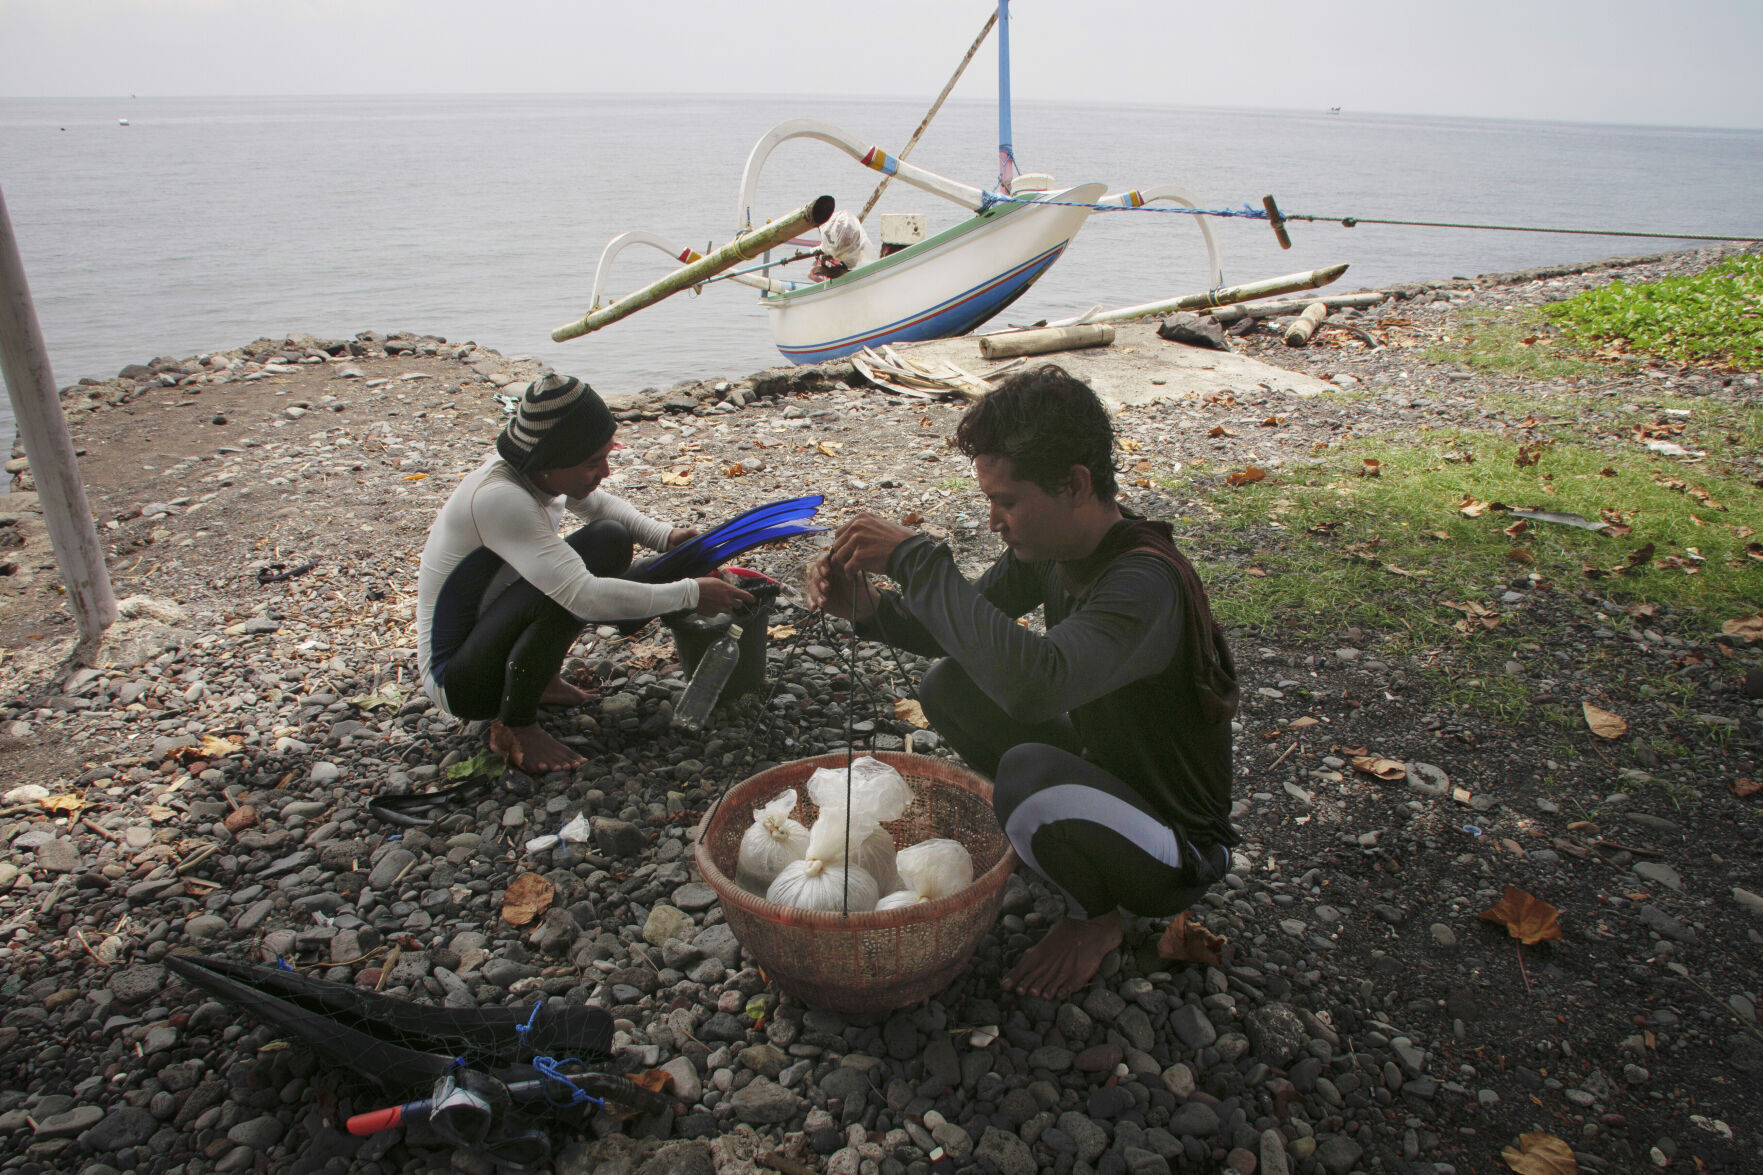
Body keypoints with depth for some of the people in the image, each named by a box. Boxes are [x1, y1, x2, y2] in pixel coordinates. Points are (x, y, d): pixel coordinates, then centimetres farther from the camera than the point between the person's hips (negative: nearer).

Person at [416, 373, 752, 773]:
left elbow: (598, 504, 15)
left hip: (487, 634, 9)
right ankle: (514, 725, -12)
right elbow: (584, 597, -37)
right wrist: (690, 593, -30)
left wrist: (665, 537, -3)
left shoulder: (535, 471, -7)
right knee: (568, 585, -33)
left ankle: (543, 679, 11)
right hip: (456, 680, -9)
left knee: (612, 540, 1)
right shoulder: (497, 498, -32)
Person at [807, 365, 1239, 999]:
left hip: (1183, 851, -7)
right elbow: (973, 633, 2)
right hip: (1102, 765, 7)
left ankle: (1096, 915, -3)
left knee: (1028, 775, -36)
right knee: (949, 685, -3)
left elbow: (1033, 679, -50)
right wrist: (870, 608, -17)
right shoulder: (1050, 544, -7)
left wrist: (916, 558, -42)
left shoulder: (1145, 583, -33)